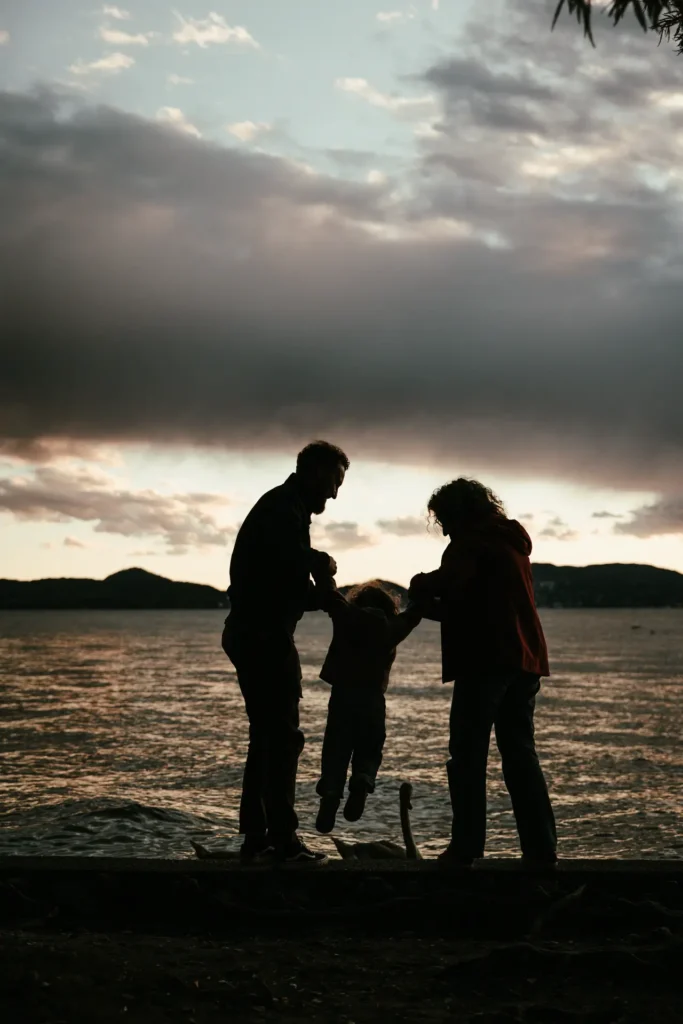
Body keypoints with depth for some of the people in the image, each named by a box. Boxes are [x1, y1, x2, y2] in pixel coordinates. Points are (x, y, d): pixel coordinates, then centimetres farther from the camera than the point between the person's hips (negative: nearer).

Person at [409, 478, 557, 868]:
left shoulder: (472, 541, -4)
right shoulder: (514, 542, 23)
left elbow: (448, 582, -22)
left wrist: (421, 585, -3)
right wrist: (438, 607, 22)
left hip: (487, 659, -8)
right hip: (525, 660, 8)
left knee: (469, 755, -4)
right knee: (521, 754, 10)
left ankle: (467, 848, -8)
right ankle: (542, 849, 6)